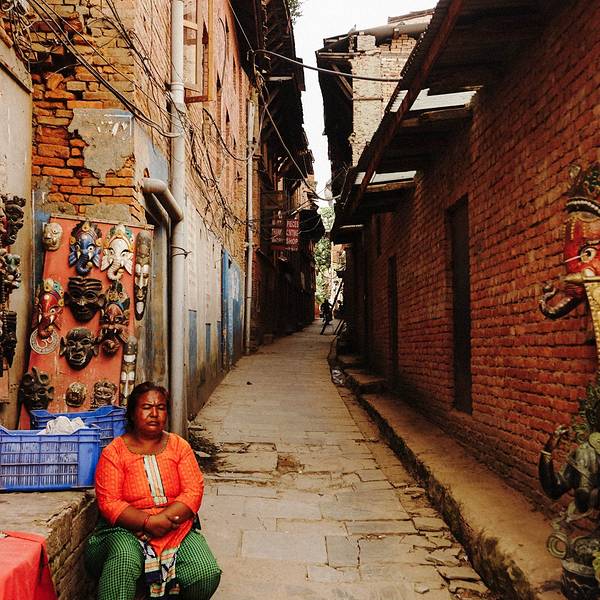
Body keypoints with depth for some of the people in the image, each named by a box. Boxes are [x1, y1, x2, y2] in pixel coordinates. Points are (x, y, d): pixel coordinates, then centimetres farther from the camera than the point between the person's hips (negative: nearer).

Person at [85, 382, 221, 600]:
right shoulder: (114, 452, 1)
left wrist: (165, 518, -17)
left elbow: (194, 491, 0)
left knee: (207, 574, -21)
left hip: (177, 528, 3)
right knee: (123, 562, -37)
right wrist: (148, 522, -20)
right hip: (127, 529, -3)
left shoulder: (179, 446, 9)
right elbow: (108, 502, -7)